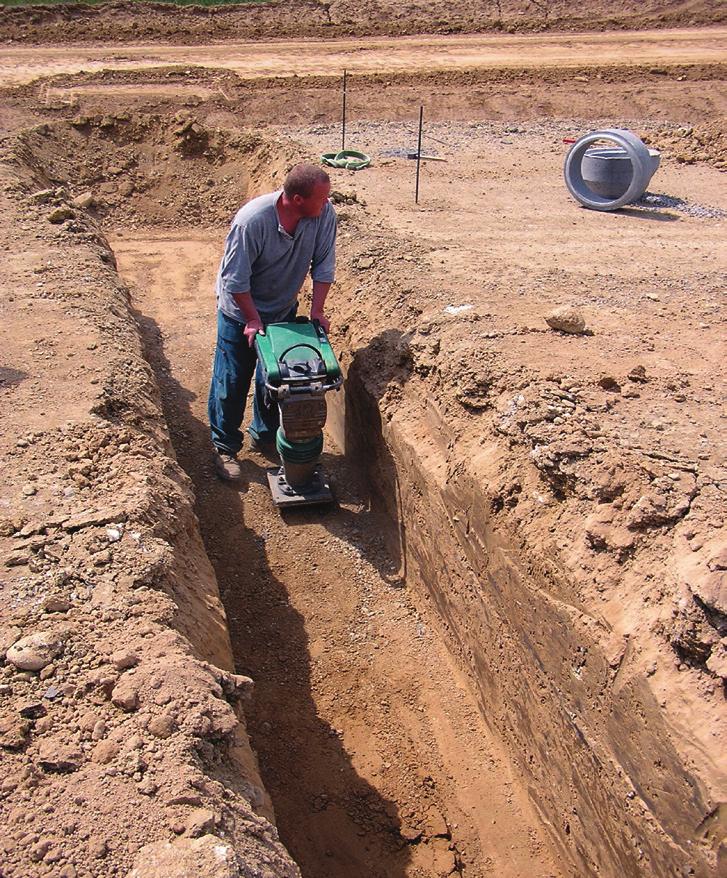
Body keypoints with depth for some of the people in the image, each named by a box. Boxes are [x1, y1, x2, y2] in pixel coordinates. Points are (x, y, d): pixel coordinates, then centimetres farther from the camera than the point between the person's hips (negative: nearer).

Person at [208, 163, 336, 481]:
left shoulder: (324, 213, -21)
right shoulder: (252, 221, -33)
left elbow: (324, 264, -9)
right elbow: (235, 279, -24)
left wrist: (317, 310, -14)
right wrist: (252, 319, -19)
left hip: (283, 310, 5)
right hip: (240, 310, -4)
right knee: (231, 381, 4)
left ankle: (264, 435, 35)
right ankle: (225, 447, 21)